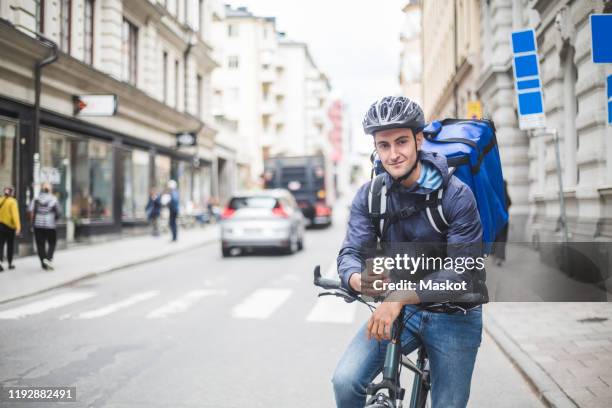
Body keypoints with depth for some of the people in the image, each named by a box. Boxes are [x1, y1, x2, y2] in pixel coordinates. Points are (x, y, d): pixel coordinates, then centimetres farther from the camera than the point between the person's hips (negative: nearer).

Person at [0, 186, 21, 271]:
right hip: (9, 226, -3)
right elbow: (15, 214, -18)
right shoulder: (12, 201, -9)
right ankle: (10, 264, 21)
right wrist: (18, 227, -22)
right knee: (10, 245, 12)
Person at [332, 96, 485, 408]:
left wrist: (399, 298, -37)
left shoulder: (456, 195, -18)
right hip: (397, 309, 2)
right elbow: (351, 251, -11)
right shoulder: (369, 195, -5)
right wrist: (357, 280, -37)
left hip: (453, 315, -2)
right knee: (345, 382, -17)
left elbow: (461, 271, -24)